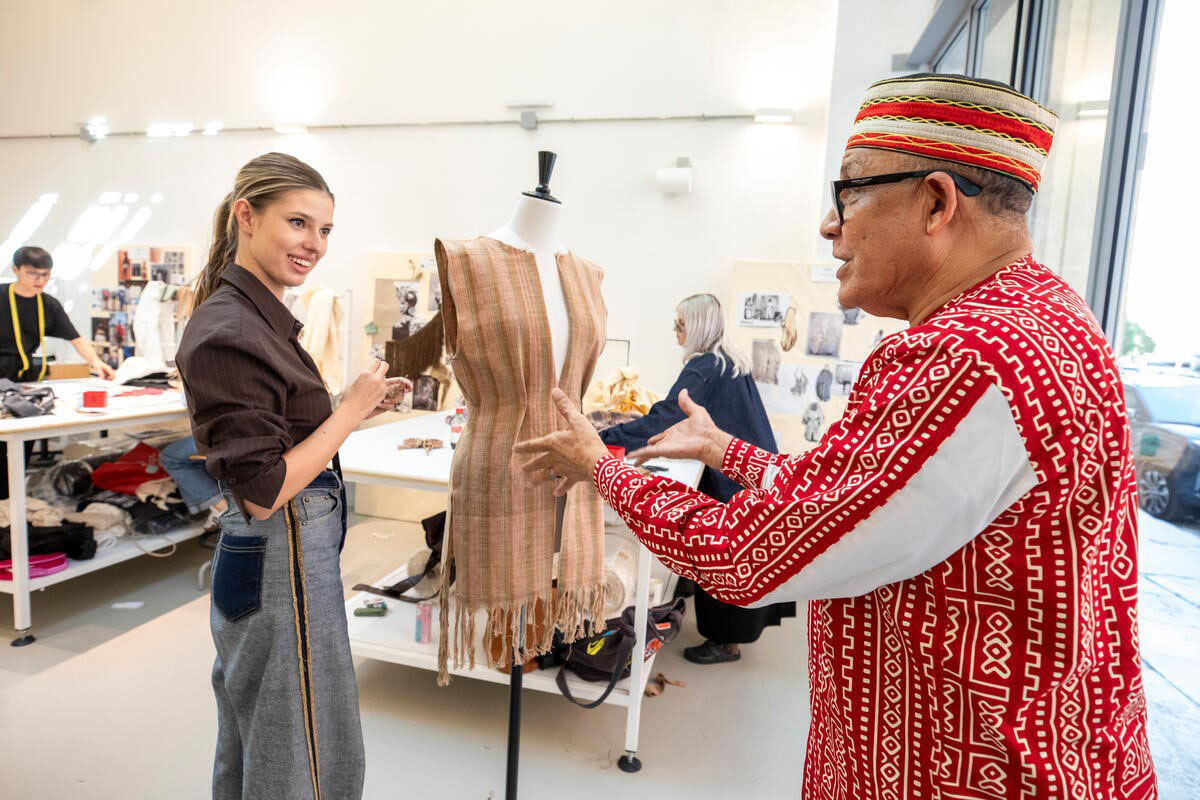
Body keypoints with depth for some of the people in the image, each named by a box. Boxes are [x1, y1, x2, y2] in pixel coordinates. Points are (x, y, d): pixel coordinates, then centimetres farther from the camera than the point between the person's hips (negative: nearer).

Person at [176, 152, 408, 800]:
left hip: (270, 558, 10)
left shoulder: (259, 315, 7)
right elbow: (262, 493, -23)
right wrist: (349, 412, -17)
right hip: (282, 564, -10)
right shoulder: (228, 333, -22)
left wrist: (358, 406, 5)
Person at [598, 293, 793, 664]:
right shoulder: (732, 361, 10)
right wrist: (658, 419, 21)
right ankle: (738, 629, 32)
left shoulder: (702, 368, -18)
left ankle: (726, 642, 14)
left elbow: (666, 418, -28)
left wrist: (605, 437, -31)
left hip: (731, 479, -9)